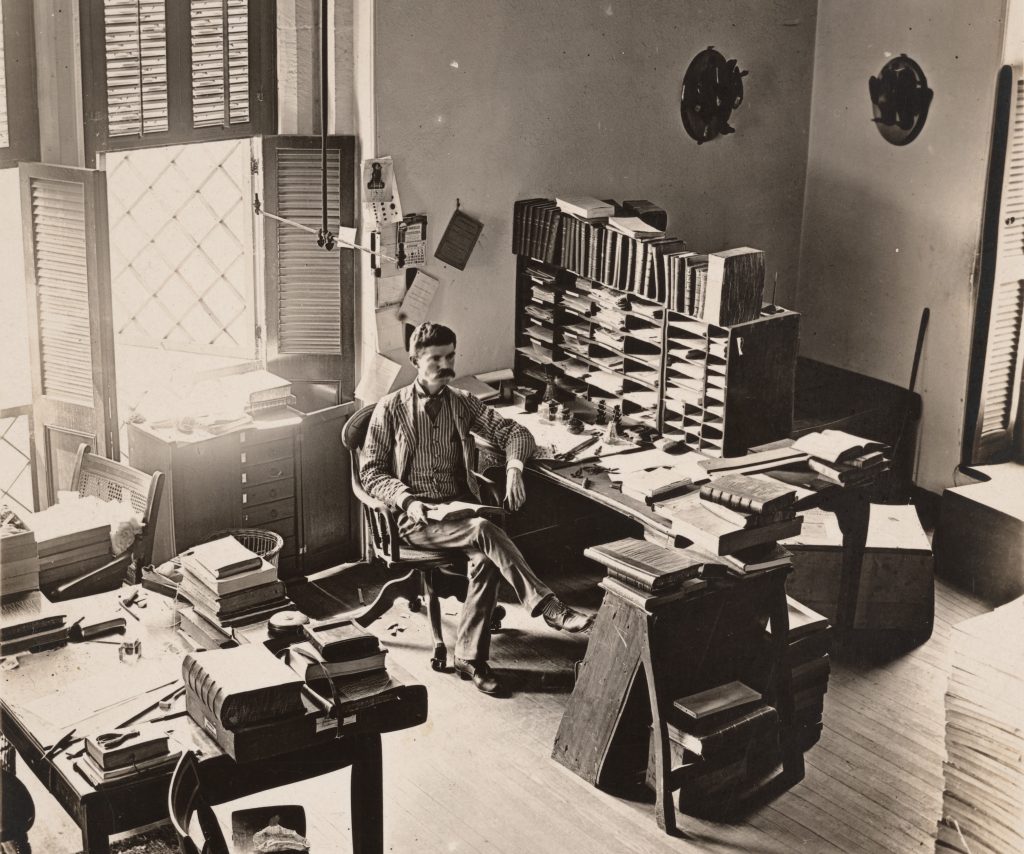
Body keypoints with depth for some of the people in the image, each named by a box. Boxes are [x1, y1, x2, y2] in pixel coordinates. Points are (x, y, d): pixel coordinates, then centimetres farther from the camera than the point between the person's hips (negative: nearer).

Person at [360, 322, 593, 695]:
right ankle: (548, 607, -32)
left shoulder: (462, 403, 12)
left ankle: (470, 657, -22)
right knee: (484, 530, -33)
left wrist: (514, 466, -13)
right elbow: (371, 472, 0)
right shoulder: (391, 408, 2)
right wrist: (407, 500, -17)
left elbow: (515, 432, 9)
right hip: (415, 516, -3)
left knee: (485, 559, -30)